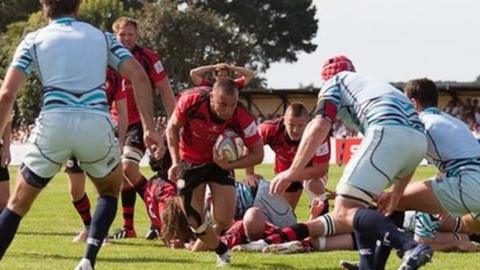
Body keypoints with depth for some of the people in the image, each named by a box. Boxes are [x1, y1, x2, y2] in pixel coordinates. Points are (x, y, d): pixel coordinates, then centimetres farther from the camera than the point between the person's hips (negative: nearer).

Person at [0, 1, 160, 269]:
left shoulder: (34, 40, 15)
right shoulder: (102, 36, 20)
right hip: (96, 126, 1)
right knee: (111, 190, 29)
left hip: (53, 124, -1)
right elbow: (139, 77, 7)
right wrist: (150, 128, 6)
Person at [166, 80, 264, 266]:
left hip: (220, 161, 0)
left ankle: (205, 242, 27)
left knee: (224, 220, -9)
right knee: (195, 220, -6)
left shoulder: (242, 118, -30)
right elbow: (172, 128, -10)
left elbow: (258, 154, -18)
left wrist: (229, 165, -32)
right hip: (191, 160, 0)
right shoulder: (191, 101, -31)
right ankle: (221, 251, 22)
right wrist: (176, 162, -17)